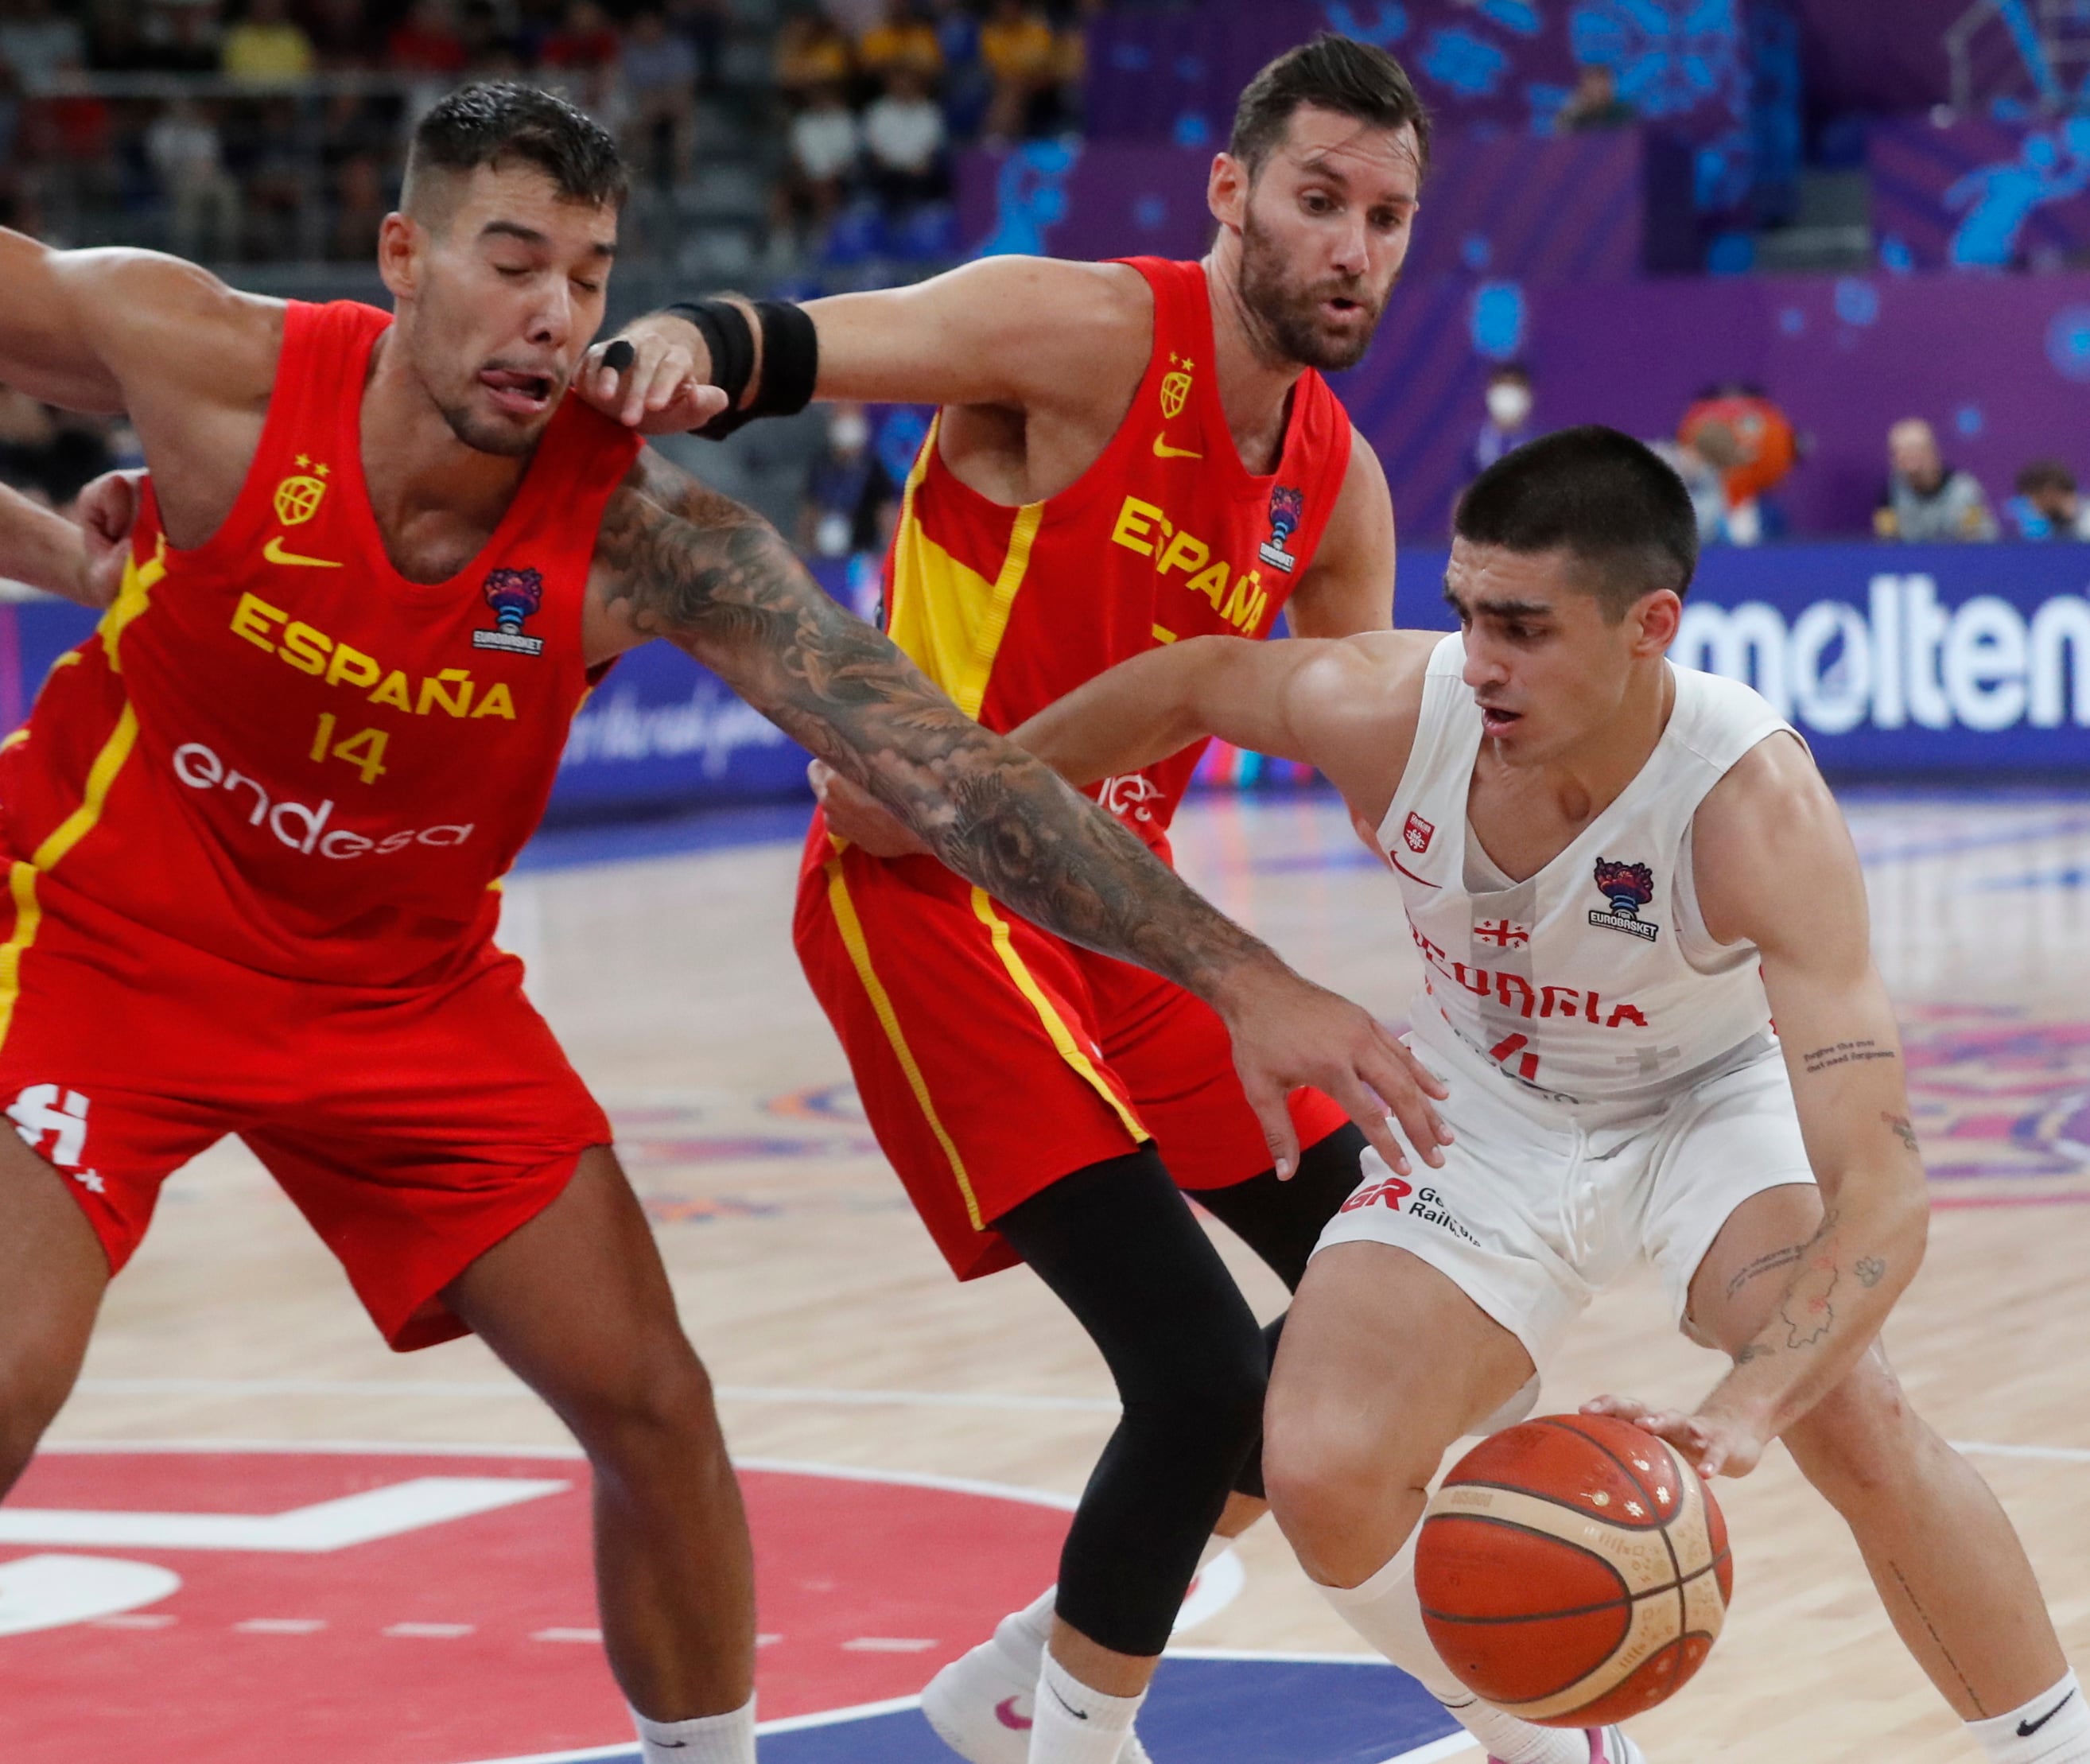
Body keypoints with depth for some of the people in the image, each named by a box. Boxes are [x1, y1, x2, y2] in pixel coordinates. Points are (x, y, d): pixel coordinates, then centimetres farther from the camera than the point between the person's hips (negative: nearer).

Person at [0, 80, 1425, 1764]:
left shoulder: (642, 533, -22)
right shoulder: (216, 365, -25)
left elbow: (940, 769, -26)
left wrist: (1240, 978, -31)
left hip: (407, 981, 3)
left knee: (653, 1404, 2)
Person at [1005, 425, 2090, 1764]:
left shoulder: (1755, 808, -38)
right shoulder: (1390, 712, -30)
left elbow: (1881, 1190, -44)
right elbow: (1197, 682, -4)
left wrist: (1745, 1412, -60)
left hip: (1716, 1098, -3)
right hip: (1495, 1115, 3)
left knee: (1847, 1413, -28)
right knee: (1325, 1479, -14)